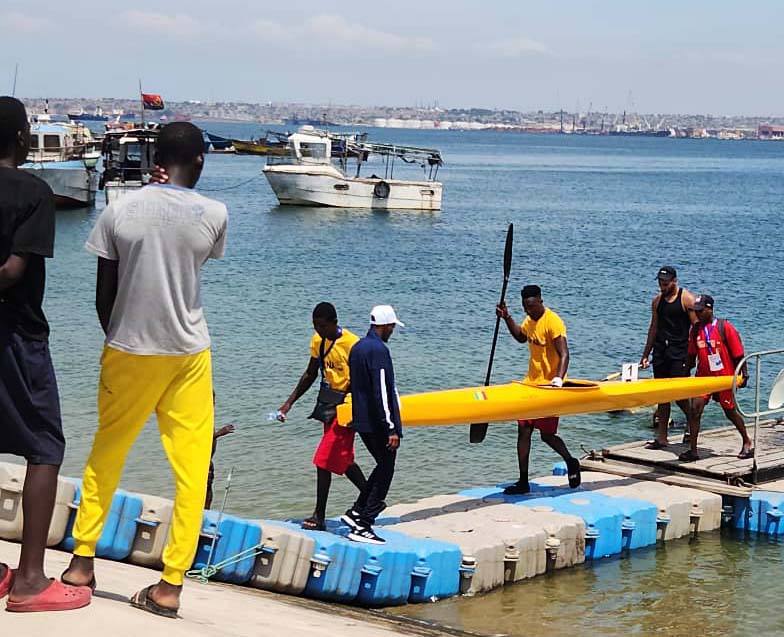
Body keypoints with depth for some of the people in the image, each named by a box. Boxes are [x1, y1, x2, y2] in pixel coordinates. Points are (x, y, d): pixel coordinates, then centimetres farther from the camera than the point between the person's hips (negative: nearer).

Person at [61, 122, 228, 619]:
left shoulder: (120, 211, -7)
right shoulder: (213, 215, -8)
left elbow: (104, 295, -2)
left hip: (128, 351, 1)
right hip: (188, 354, -1)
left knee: (106, 455, 19)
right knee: (192, 468, 5)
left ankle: (82, 561, 24)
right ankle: (170, 586, 2)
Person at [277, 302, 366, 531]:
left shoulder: (352, 344, -19)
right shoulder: (317, 340, 5)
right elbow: (310, 374, 15)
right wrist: (289, 402, 11)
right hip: (327, 403, 8)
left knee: (324, 460, -10)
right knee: (343, 460, 17)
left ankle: (319, 517, -4)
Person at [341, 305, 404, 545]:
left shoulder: (357, 347, 12)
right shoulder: (379, 350, -18)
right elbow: (382, 392, -21)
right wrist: (392, 428, -20)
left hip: (361, 421, 9)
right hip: (378, 423, -9)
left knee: (383, 466, 22)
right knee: (385, 473, -1)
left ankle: (357, 511, 20)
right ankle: (362, 527, -3)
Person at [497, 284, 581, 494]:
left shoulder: (552, 322, -17)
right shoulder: (530, 320, 10)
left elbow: (564, 355, -25)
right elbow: (521, 337, 31)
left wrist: (558, 380, -39)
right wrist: (507, 318, 17)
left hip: (548, 386, -8)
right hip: (531, 383, 8)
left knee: (547, 434, -2)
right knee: (523, 431, 2)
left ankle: (571, 462, 26)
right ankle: (523, 483, 6)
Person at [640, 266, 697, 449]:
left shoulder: (687, 299, -6)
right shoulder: (657, 300, 12)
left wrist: (691, 354, -16)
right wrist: (645, 355, 18)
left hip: (679, 353, -6)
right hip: (660, 352, 6)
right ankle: (661, 437, 10)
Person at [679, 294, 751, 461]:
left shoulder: (725, 327, -10)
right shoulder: (696, 329, 4)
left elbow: (738, 353, -8)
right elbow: (692, 356, 14)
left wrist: (744, 374, -8)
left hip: (724, 377, -4)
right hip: (703, 377, 4)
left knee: (730, 412, 9)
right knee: (695, 409, -10)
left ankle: (747, 442, 31)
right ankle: (692, 450, -5)